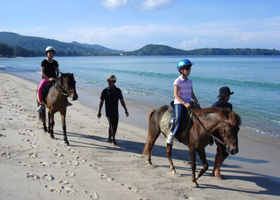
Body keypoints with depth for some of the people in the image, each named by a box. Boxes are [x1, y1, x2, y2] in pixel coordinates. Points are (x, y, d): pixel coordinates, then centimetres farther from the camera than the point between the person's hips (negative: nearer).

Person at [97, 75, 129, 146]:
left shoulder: (118, 90, 5)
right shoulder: (105, 91, -4)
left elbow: (122, 101, 10)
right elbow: (101, 101, 0)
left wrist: (125, 110, 6)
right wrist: (99, 111, -1)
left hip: (116, 112, 4)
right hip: (109, 112, -4)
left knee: (114, 126, 12)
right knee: (112, 126, -10)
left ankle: (109, 138, 29)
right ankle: (113, 140, -1)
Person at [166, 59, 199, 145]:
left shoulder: (190, 81, 13)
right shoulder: (178, 81, -7)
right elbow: (175, 95, -13)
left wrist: (196, 101, 2)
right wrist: (185, 103, -21)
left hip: (188, 104, 7)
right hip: (179, 103, -7)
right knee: (178, 117, -28)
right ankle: (171, 135, -21)